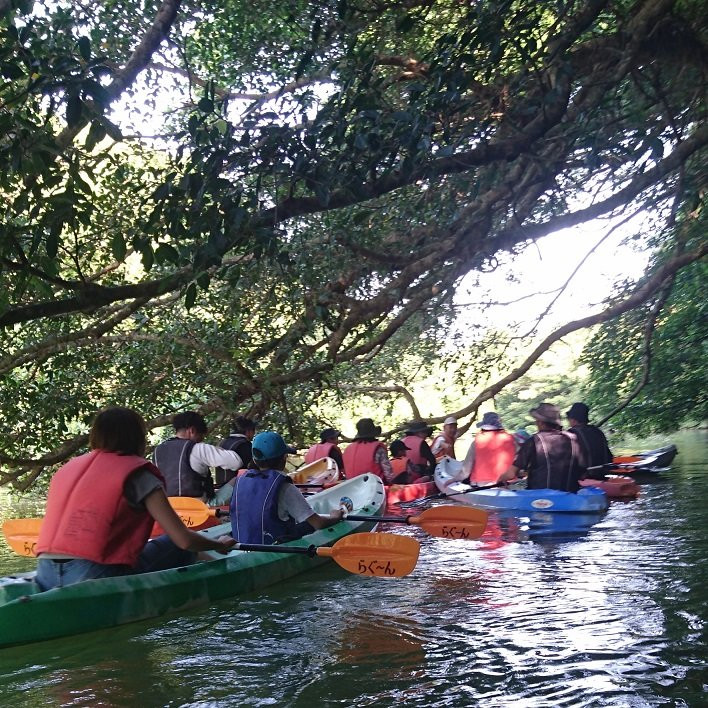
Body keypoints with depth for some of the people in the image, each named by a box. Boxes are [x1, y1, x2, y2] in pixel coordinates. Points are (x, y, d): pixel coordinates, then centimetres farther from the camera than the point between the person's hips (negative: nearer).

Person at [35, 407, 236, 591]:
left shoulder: (66, 468, 19)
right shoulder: (137, 473, 1)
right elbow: (184, 540, -2)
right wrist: (220, 545, 18)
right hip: (94, 575, -7)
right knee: (182, 551, 9)